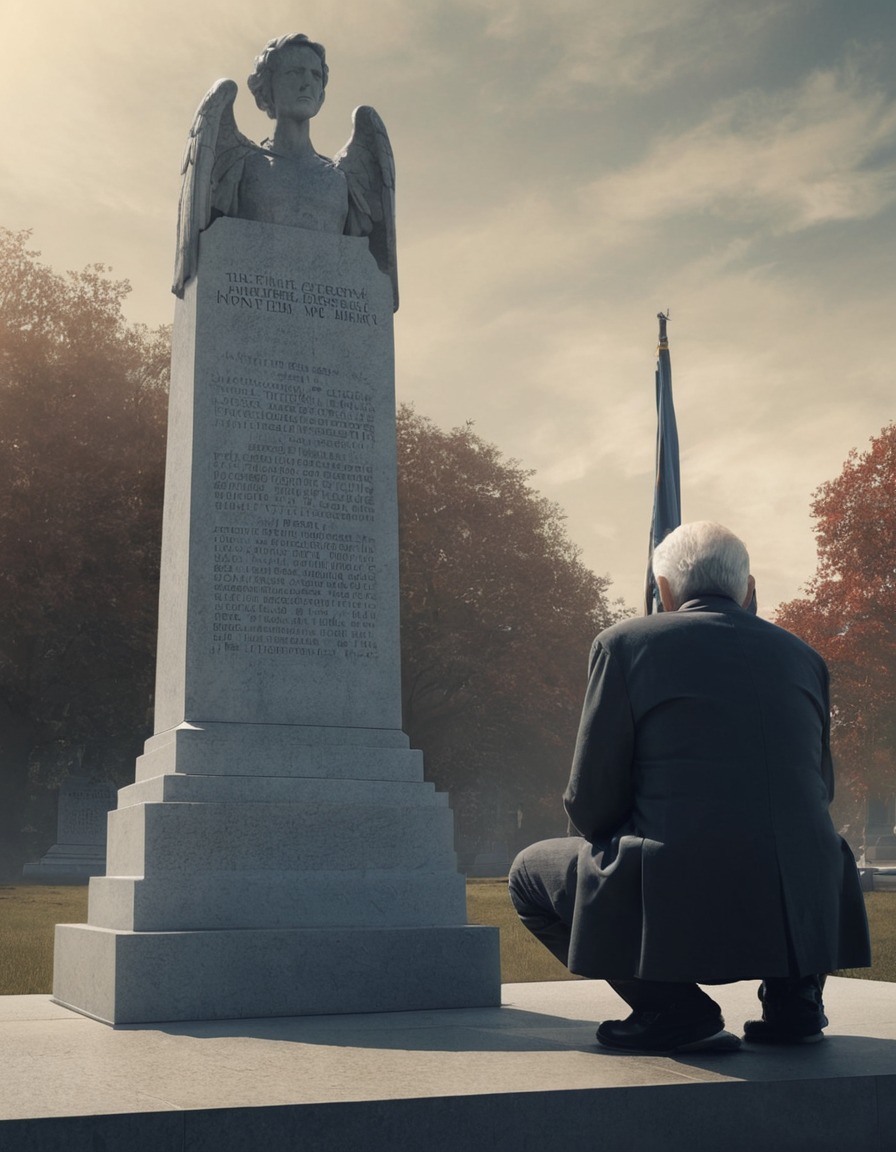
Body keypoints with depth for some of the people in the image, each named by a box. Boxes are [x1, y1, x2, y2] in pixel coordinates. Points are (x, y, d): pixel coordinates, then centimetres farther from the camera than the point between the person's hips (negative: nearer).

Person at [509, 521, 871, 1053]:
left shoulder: (626, 642, 0)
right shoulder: (802, 655, 12)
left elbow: (589, 805, 0)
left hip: (680, 913, -5)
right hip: (805, 917, 5)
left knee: (531, 872, 18)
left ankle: (671, 1006, 3)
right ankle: (793, 994, 18)